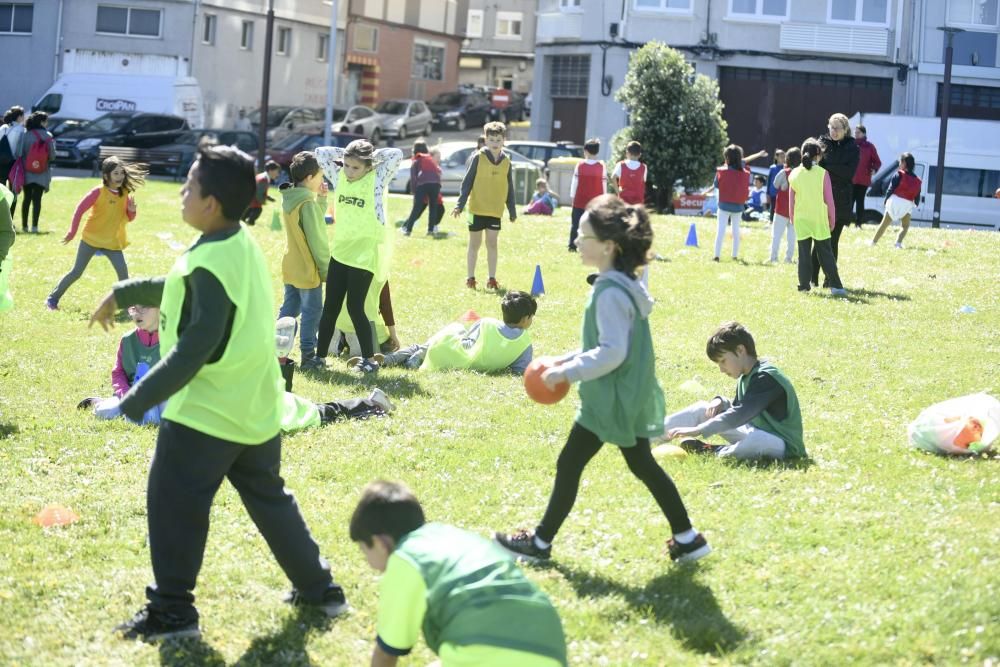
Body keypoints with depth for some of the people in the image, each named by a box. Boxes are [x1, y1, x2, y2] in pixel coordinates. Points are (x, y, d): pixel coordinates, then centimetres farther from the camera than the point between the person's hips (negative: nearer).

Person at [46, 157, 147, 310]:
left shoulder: (125, 193, -2)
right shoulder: (99, 192, -16)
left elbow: (129, 218, 7)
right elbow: (80, 209, -12)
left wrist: (132, 210, -16)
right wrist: (72, 232, -11)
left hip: (113, 241, 3)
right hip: (91, 239, -3)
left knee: (123, 271, -11)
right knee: (76, 272, 3)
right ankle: (52, 298, 16)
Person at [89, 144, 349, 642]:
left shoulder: (211, 265, -24)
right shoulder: (242, 245, 6)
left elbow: (192, 351, -25)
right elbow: (181, 290, 23)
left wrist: (137, 400, -19)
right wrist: (123, 293, 28)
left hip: (206, 412, -10)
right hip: (254, 407, 10)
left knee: (172, 505, 3)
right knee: (269, 499, 21)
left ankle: (172, 610, 9)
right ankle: (318, 588, 27)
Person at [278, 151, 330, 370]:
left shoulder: (288, 199, 6)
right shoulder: (308, 203, -20)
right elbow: (317, 241, -17)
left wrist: (321, 198, 6)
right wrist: (326, 269, -10)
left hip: (290, 267, 8)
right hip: (307, 269, -8)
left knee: (289, 309, 14)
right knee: (312, 311, 2)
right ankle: (308, 355, 5)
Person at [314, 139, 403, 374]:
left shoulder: (377, 179, -9)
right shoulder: (339, 176, 4)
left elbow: (396, 154, -20)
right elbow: (320, 152, 9)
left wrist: (370, 157, -9)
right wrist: (346, 155, 2)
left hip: (364, 254, -5)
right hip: (340, 252, 5)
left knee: (355, 308, -4)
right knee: (330, 307, 9)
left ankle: (370, 359, 6)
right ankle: (320, 356, 18)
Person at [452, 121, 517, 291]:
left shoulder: (506, 161, 4)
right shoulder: (478, 158, -6)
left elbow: (509, 188, 11)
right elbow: (467, 182, -4)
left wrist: (512, 210, 11)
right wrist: (460, 205, -9)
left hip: (496, 210, 2)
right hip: (477, 208, -2)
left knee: (492, 244, 3)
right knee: (474, 244, 6)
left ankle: (492, 279, 10)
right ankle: (470, 278, 14)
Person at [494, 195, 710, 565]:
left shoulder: (611, 293, -22)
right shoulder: (622, 285, 9)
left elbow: (612, 352, -26)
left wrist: (567, 372, -22)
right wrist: (568, 359, 14)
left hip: (612, 399, -10)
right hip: (629, 396, 10)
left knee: (569, 464, 1)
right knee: (642, 464, 16)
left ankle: (541, 543, 12)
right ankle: (687, 538, 18)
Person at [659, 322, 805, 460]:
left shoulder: (766, 377, -22)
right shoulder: (745, 378, 7)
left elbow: (740, 414, -30)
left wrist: (698, 430, -34)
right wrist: (720, 402, -6)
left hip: (783, 446, -9)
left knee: (758, 440, -45)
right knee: (702, 409, 5)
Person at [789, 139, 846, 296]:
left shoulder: (794, 174, 0)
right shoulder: (823, 173, -8)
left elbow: (791, 200, 5)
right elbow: (829, 200, -7)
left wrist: (792, 218, 17)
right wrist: (832, 219, 4)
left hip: (801, 220, 2)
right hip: (819, 220, -2)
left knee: (804, 253, 7)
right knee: (826, 254, 3)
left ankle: (804, 285, 5)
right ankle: (835, 285, -1)